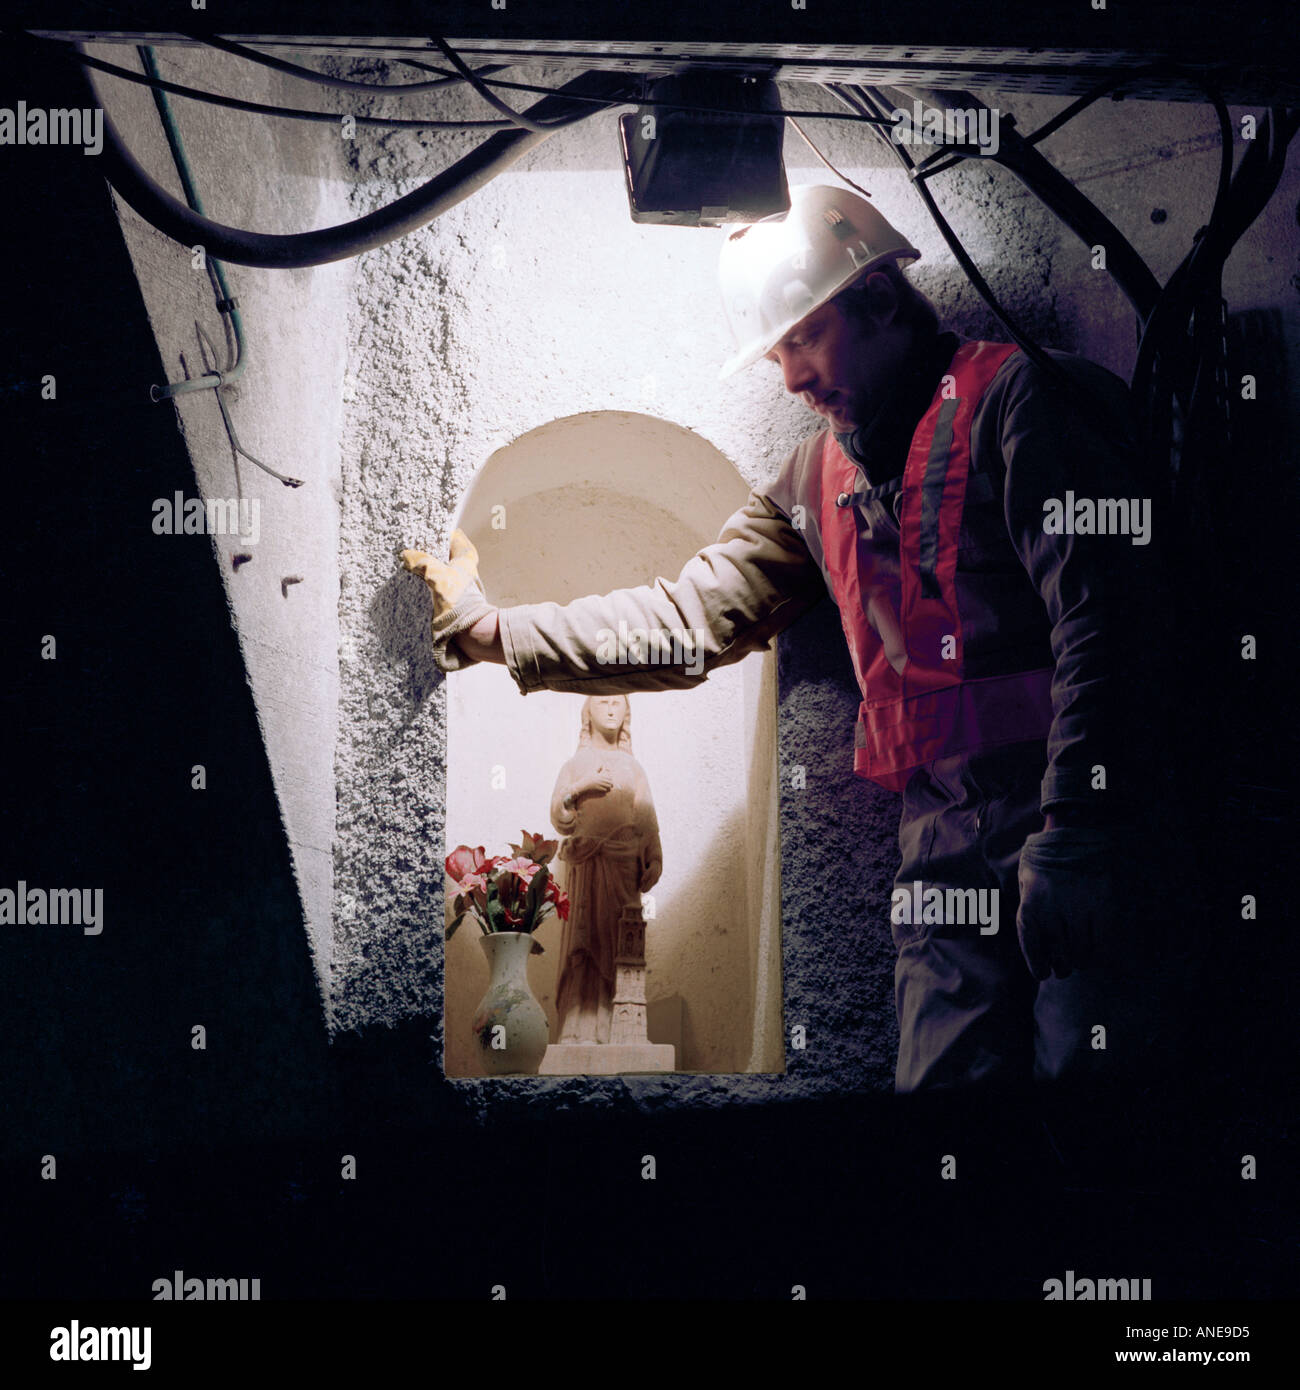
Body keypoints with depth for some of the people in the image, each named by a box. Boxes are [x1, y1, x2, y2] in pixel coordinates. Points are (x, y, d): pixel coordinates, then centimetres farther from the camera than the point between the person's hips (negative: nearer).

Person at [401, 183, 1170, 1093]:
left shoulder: (1013, 396, -4)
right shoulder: (822, 479, 19)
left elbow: (1099, 619, -12)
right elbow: (693, 614, 21)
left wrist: (1071, 839, -19)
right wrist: (487, 626, 19)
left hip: (1073, 817, -6)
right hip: (943, 839, 6)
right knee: (944, 1084, 4)